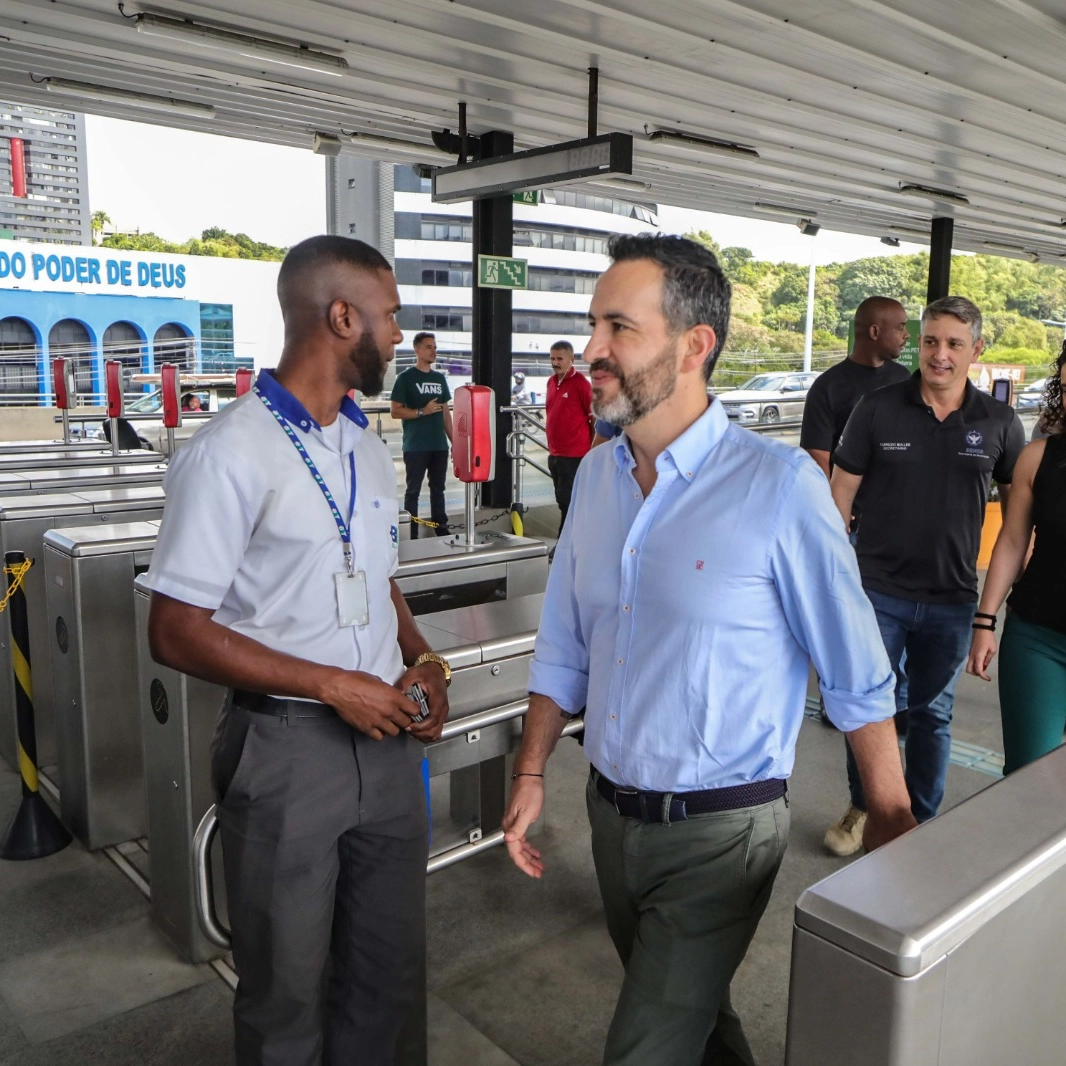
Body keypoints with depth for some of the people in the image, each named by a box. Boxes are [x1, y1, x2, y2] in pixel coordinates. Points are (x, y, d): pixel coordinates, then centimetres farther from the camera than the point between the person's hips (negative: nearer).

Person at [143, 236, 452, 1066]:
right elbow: (177, 633, -15)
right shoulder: (231, 452, -14)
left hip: (386, 735, 7)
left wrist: (423, 662, 0)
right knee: (287, 993, 14)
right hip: (288, 744, -6)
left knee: (391, 966, 20)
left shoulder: (368, 449, 9)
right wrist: (333, 686, -18)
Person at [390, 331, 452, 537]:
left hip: (440, 445, 5)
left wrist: (454, 440, 12)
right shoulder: (406, 377, -3)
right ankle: (411, 535, 5)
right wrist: (423, 411, -17)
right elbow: (395, 411, -8)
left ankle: (441, 531, 20)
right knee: (413, 490, 0)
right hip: (415, 446, -5)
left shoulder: (440, 378, 13)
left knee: (438, 488, 12)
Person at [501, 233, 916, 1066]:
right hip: (612, 811, 6)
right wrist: (531, 774, 6)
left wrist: (892, 818, -6)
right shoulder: (597, 474, -1)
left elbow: (857, 674, -13)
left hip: (719, 830, -6)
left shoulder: (778, 484, -20)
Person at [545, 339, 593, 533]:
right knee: (563, 501, 15)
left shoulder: (580, 382, -11)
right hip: (555, 453, 8)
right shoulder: (551, 381, 11)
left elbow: (595, 415, -10)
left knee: (568, 501, -5)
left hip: (574, 455, -8)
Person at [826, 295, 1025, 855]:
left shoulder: (999, 423, -1)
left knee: (932, 714, 15)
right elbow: (841, 493, -2)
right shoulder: (878, 408, -6)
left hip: (951, 600, 1)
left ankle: (921, 819, 33)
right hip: (877, 592, -1)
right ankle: (863, 809, 32)